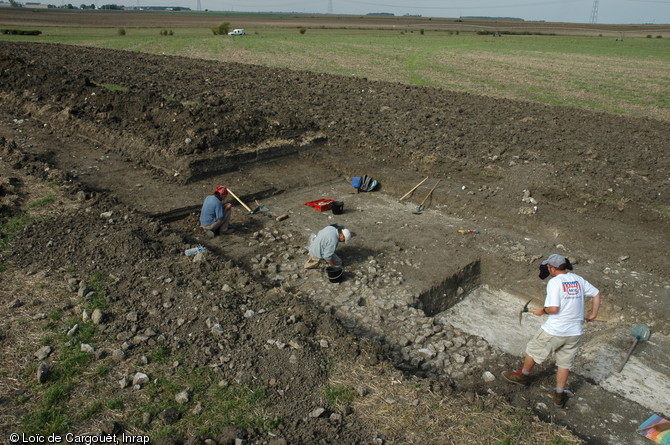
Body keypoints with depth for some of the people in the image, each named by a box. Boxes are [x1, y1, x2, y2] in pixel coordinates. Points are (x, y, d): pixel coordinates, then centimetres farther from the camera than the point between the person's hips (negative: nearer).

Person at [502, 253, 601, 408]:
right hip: (574, 331, 6)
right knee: (565, 363, 17)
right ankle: (559, 395, 25)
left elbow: (554, 308, -24)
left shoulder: (554, 282, -17)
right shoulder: (578, 279, 4)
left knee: (533, 349, 18)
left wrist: (542, 311, -5)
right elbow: (596, 293, 14)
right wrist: (593, 315, 21)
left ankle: (523, 376, 37)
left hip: (554, 330, -6)